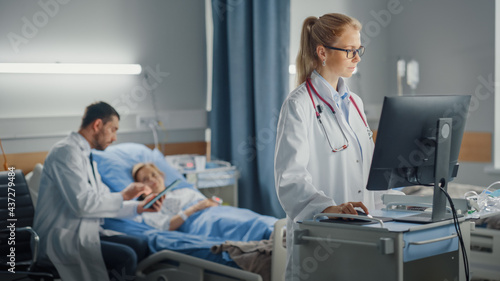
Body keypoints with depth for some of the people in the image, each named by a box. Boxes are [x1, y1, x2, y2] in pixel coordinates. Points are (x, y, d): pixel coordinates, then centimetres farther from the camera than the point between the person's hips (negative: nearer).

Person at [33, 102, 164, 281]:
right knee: (126, 256, -25)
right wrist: (123, 196, -15)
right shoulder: (66, 152, -15)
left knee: (140, 245, -5)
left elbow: (104, 202, 17)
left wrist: (139, 207, 4)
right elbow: (82, 204, -26)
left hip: (82, 233, 10)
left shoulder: (85, 156, 17)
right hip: (62, 240, -10)